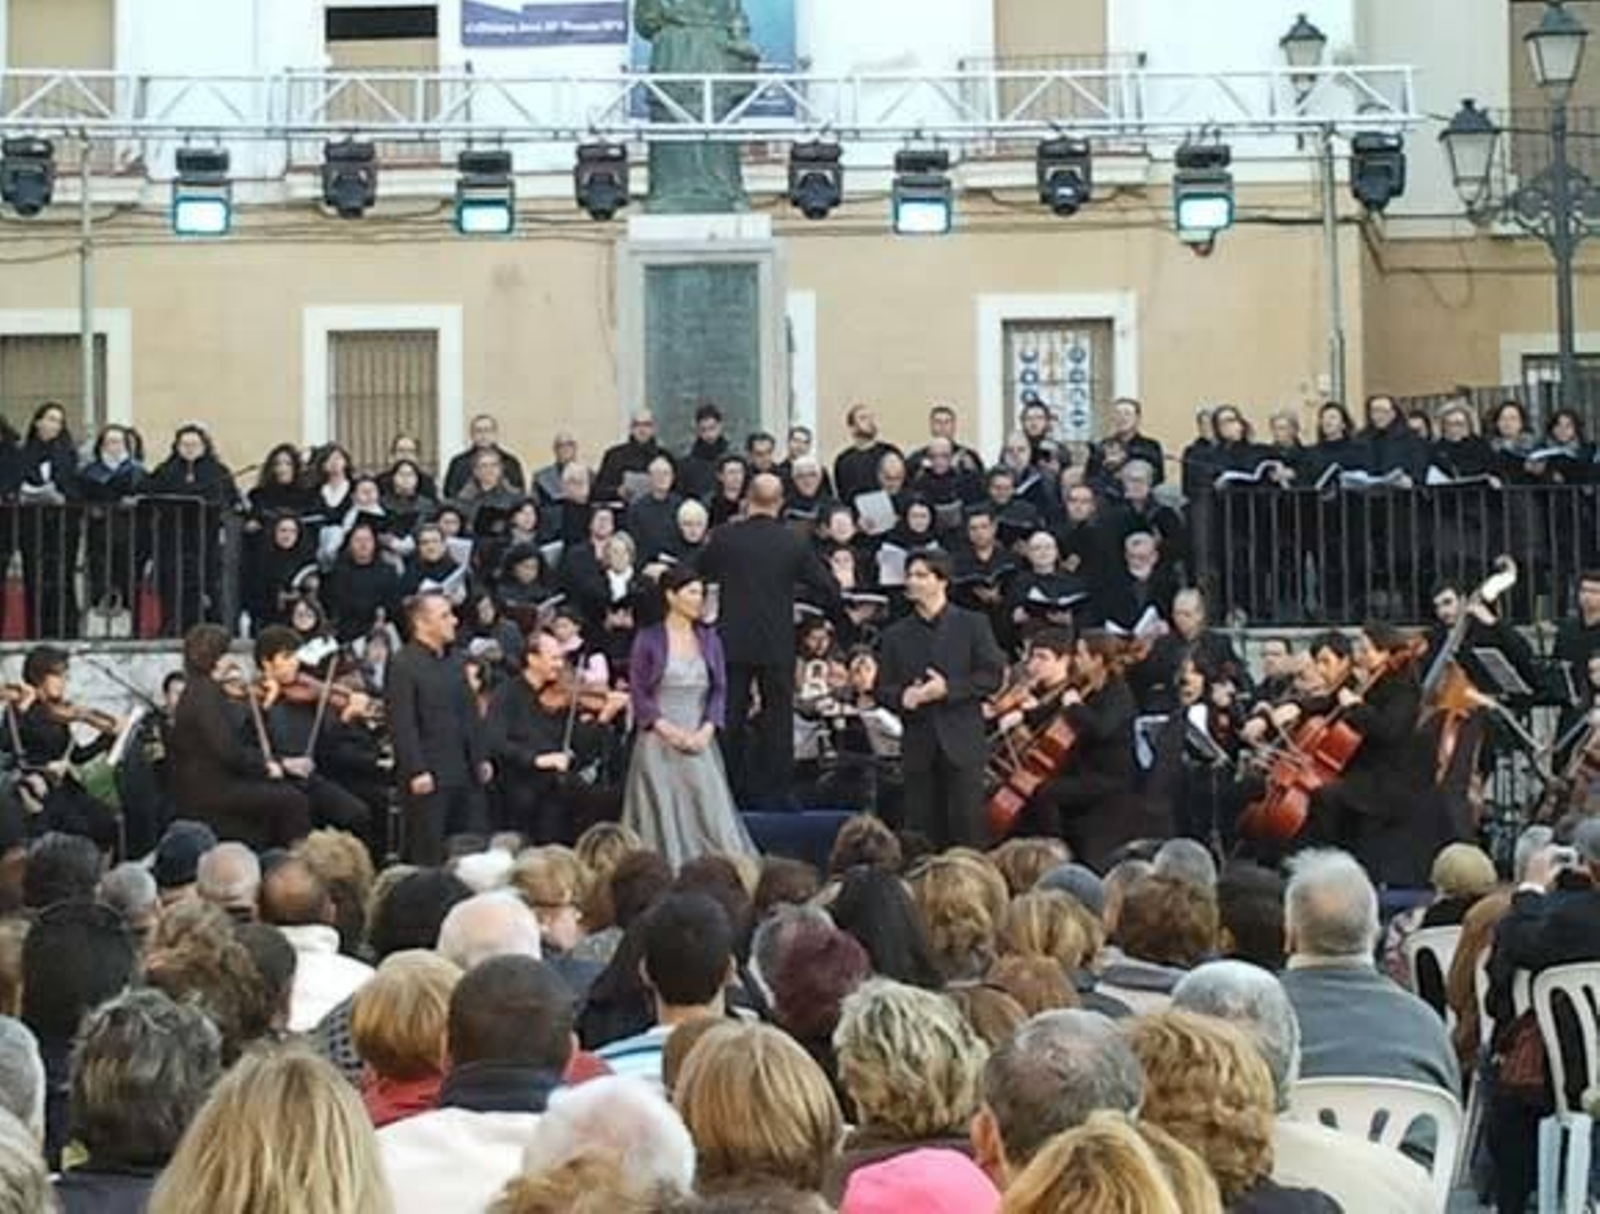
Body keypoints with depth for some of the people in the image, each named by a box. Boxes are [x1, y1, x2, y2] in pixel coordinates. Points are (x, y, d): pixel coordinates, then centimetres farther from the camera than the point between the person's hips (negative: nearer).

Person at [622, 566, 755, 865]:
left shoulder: (709, 640, 11)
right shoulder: (648, 639, 0)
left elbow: (719, 690, 8)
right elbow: (638, 694, -3)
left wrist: (705, 731, -7)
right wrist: (669, 731, -13)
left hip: (700, 743, 3)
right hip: (658, 743, -3)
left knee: (713, 816, -6)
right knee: (664, 821, -5)